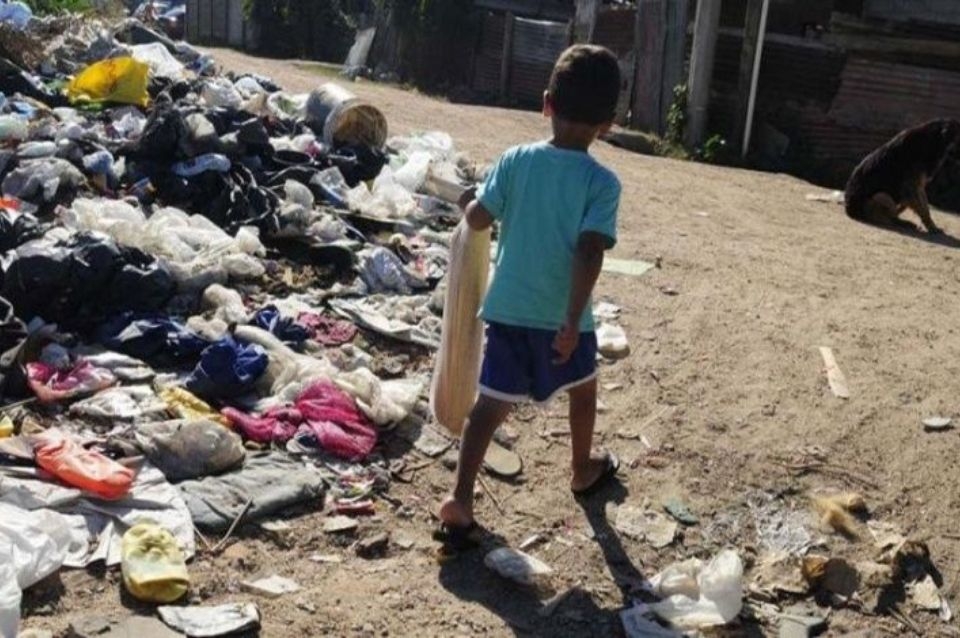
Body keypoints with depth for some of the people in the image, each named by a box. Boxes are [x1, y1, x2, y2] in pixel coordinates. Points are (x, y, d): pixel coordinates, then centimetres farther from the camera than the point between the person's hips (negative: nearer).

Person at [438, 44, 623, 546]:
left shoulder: (515, 160, -4)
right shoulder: (603, 182, -12)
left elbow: (478, 218, -3)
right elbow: (589, 252, -21)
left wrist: (469, 201, 20)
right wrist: (572, 320, -23)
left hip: (508, 307, 2)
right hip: (562, 315, -2)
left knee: (492, 401, 7)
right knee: (582, 387, 25)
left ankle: (460, 496, -3)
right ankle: (584, 469, 44)